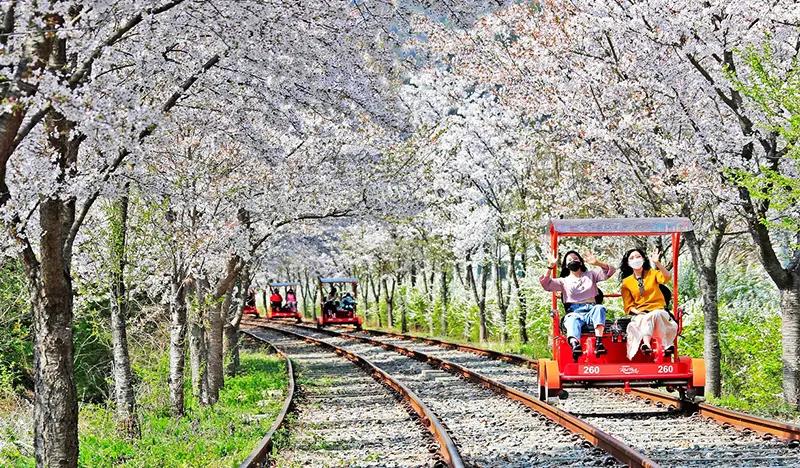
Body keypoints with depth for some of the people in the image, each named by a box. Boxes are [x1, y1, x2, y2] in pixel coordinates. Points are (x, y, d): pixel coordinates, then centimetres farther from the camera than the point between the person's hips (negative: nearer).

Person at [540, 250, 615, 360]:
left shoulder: (590, 275, 27)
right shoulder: (564, 281, 26)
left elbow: (610, 270, 14)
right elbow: (546, 285, 11)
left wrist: (597, 263, -3)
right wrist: (550, 267, 1)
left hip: (591, 311, 1)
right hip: (573, 313, -1)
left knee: (599, 308, -35)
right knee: (573, 322, -37)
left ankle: (598, 342, -51)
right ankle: (575, 344, -70)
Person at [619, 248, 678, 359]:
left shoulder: (652, 273, 9)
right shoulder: (626, 282, 10)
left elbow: (667, 278, -13)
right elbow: (628, 306, 6)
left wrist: (657, 263, -28)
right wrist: (637, 312, -15)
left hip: (658, 311, 0)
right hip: (640, 314, 0)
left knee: (654, 315, -36)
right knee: (644, 319, -35)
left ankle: (646, 345, -48)